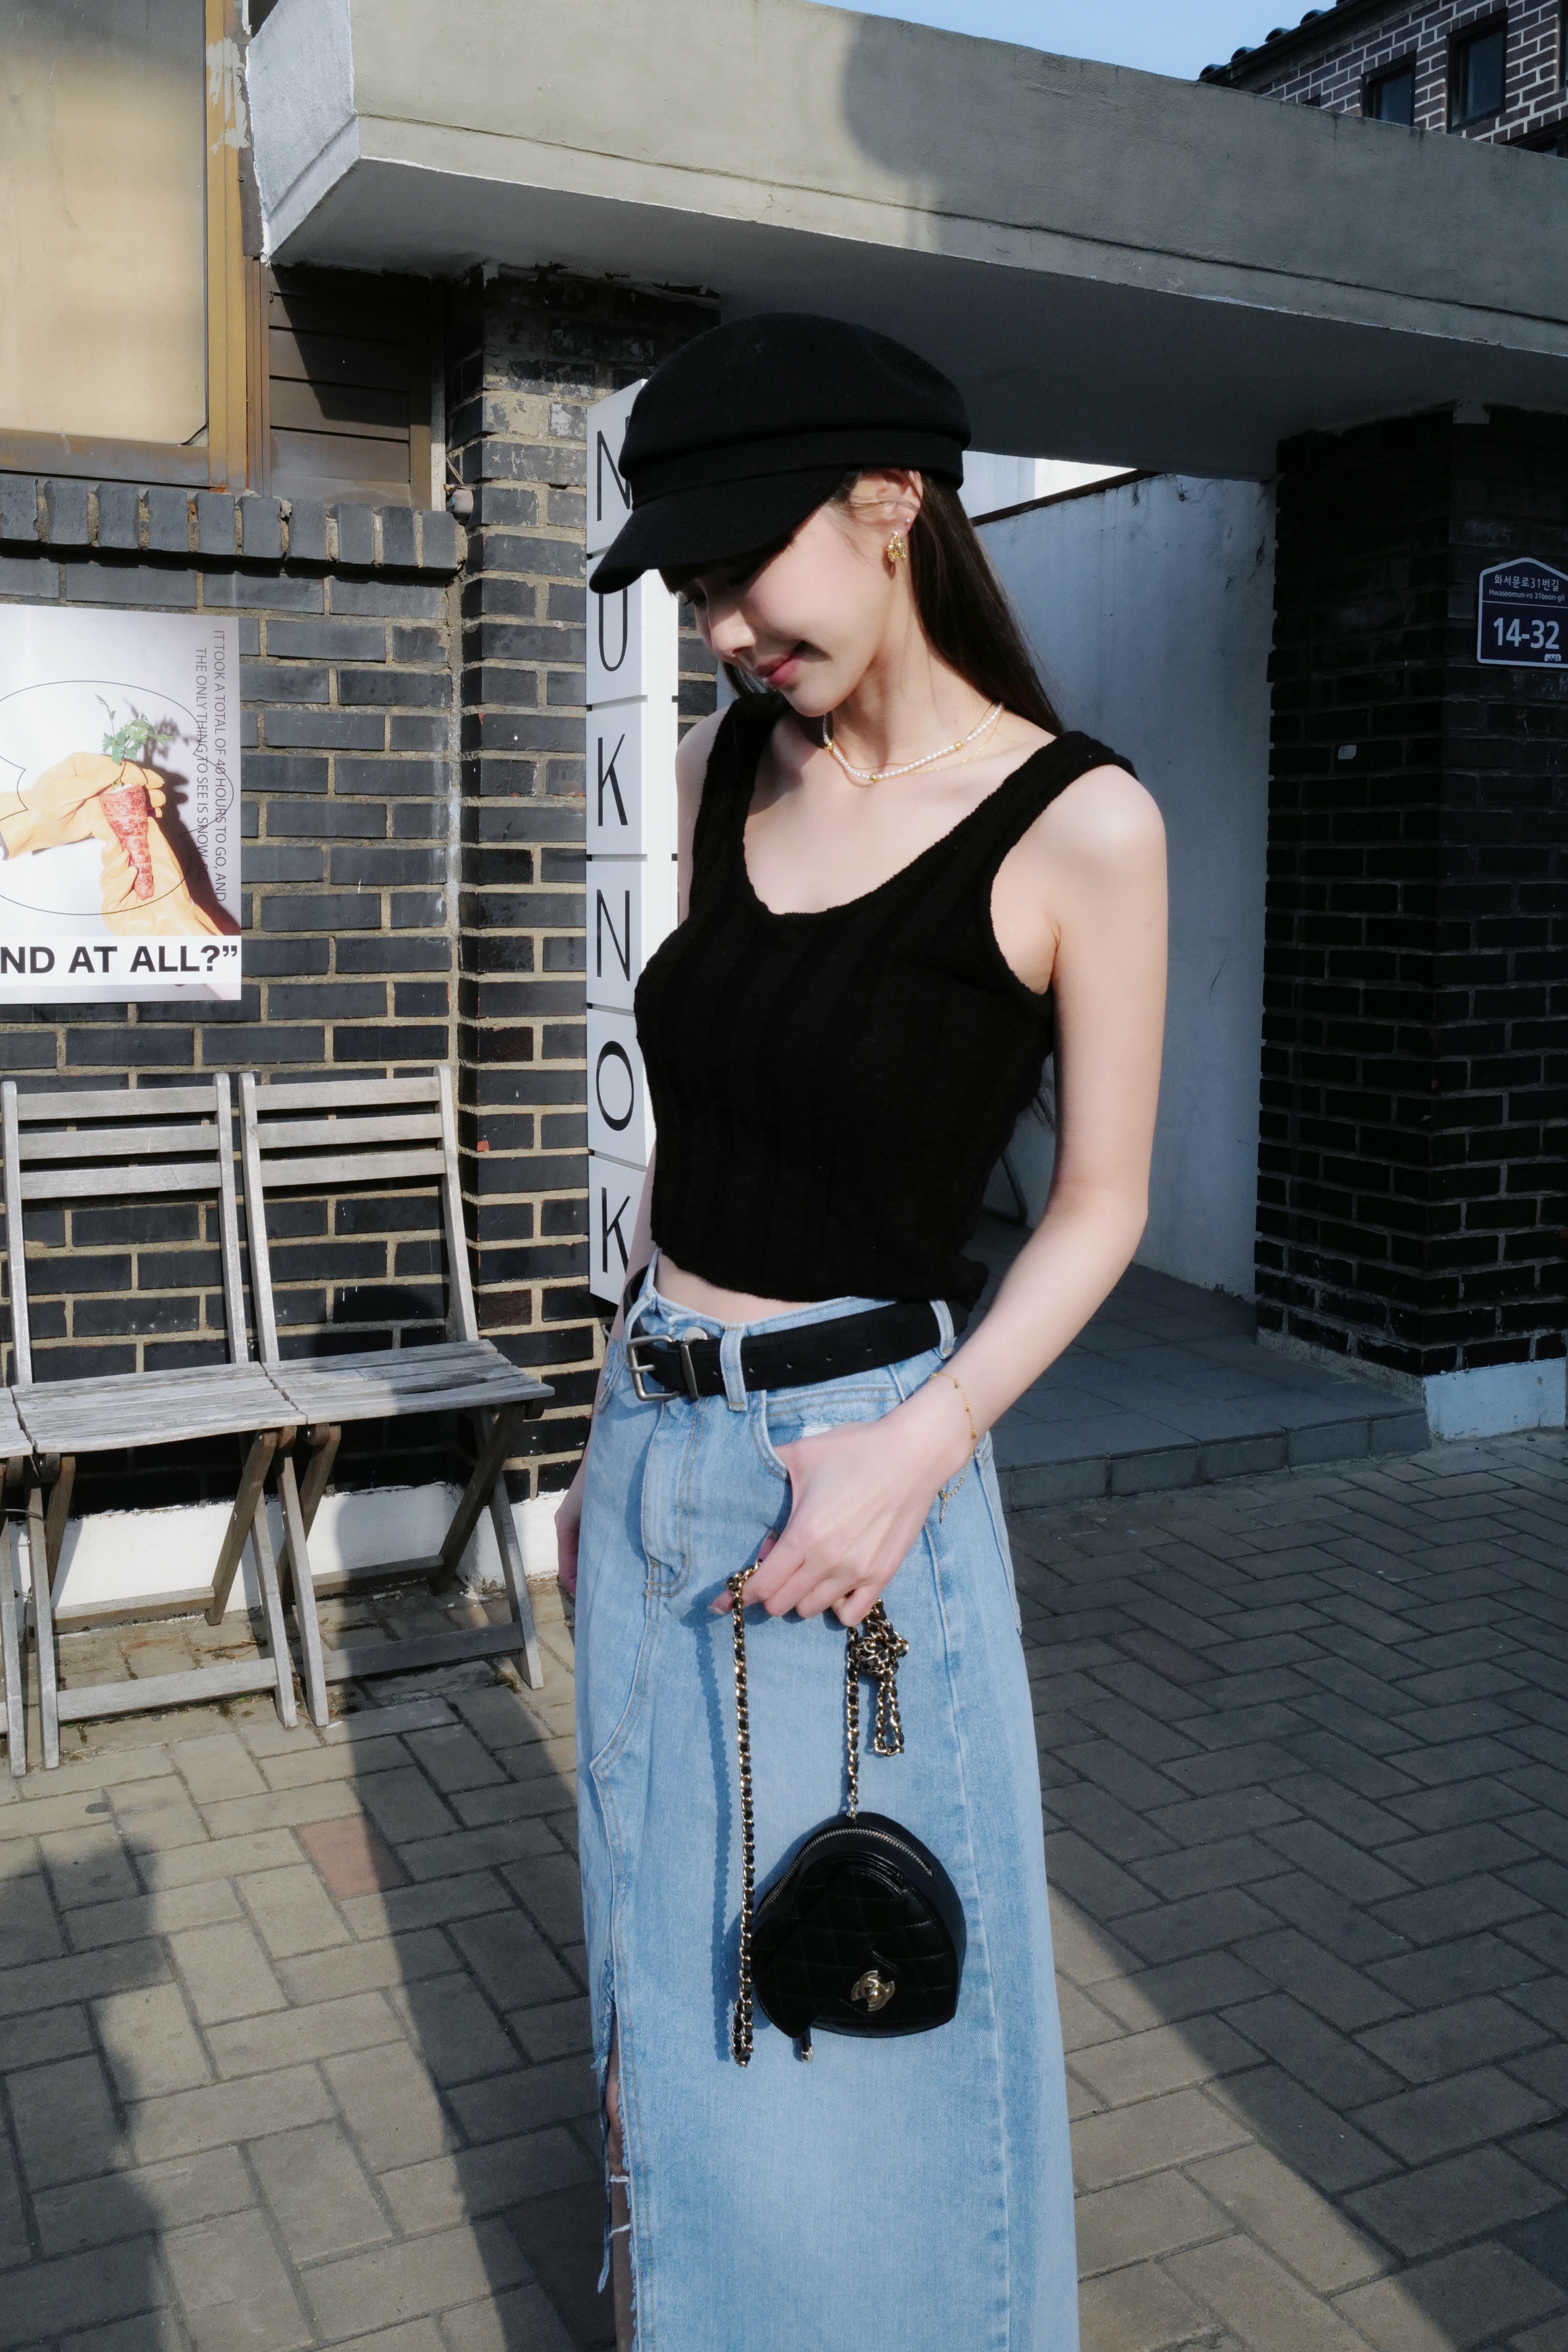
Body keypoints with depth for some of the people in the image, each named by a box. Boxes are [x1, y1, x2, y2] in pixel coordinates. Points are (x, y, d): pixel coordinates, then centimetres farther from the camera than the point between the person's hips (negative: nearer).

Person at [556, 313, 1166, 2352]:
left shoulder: (1078, 823, -12)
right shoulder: (719, 772, 4)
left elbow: (1103, 1204, -6)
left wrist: (915, 1454, -18)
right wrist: (615, 1437, 14)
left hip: (858, 1455, -5)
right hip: (657, 1446, 6)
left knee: (863, 2021, 10)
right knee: (672, 1972, 21)